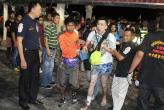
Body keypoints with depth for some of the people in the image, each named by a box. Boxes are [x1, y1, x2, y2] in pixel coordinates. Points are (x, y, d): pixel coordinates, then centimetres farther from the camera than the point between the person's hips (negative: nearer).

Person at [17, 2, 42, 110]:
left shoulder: (35, 22, 8)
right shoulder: (24, 22, -15)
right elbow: (19, 41, -17)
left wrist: (39, 54, 14)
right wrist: (22, 59, -20)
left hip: (35, 54, 7)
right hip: (27, 53, -7)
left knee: (35, 77, 16)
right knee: (25, 78, 7)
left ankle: (32, 98, 32)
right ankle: (23, 101, 23)